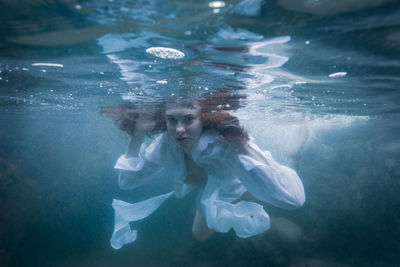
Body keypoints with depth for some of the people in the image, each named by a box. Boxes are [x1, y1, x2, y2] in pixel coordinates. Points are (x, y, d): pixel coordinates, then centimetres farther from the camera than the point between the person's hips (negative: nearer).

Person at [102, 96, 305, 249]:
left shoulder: (226, 146, -48)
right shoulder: (164, 145, -33)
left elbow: (294, 199, -55)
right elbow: (127, 181, -21)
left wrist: (244, 147, -60)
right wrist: (137, 137, -34)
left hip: (238, 187, -4)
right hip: (208, 193, 4)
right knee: (200, 236, 29)